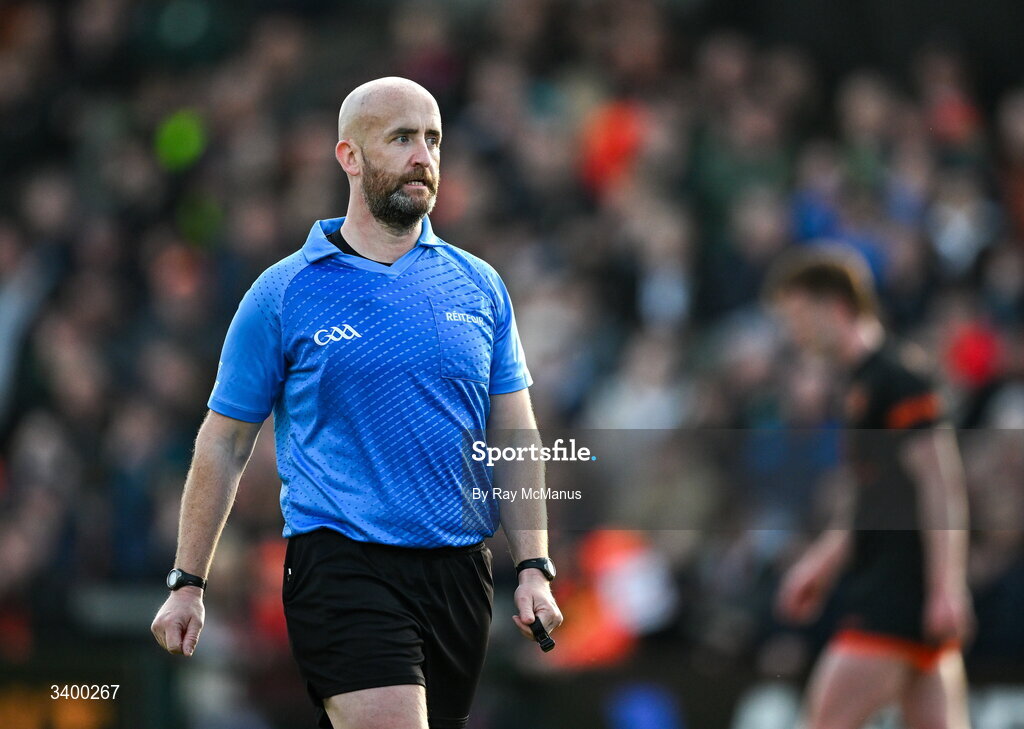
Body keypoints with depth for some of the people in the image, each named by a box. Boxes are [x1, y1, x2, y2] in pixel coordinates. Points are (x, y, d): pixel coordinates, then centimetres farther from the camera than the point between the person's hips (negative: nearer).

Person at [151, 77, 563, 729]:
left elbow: (516, 437, 13)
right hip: (343, 570, -4)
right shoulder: (282, 295, 1)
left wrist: (534, 569, 4)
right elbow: (224, 442, 6)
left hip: (460, 573, 4)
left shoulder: (479, 286, 11)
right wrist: (188, 583, 5)